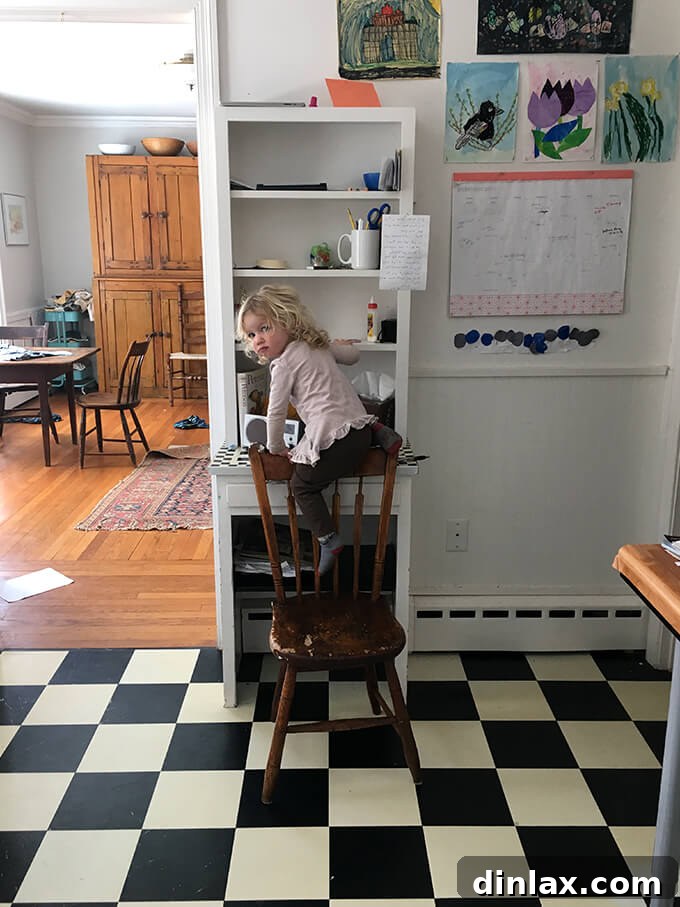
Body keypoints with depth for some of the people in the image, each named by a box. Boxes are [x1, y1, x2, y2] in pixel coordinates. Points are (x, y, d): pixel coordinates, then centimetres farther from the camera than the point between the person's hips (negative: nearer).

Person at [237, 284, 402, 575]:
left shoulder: (283, 364, -5)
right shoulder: (319, 344, 16)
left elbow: (276, 412, -4)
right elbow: (352, 355, 32)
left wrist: (276, 447, 12)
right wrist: (341, 344, 55)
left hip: (332, 439, -8)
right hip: (359, 424, 8)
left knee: (302, 485, 7)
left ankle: (328, 539, 1)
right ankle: (376, 433, 15)